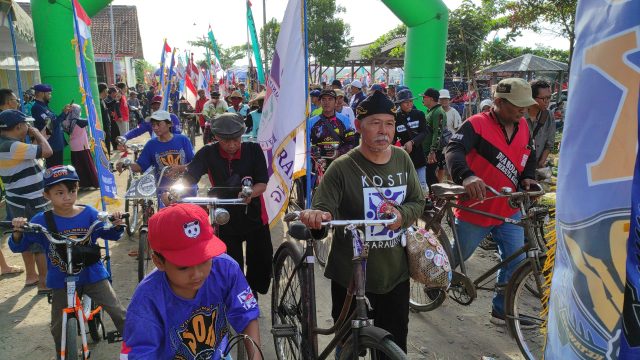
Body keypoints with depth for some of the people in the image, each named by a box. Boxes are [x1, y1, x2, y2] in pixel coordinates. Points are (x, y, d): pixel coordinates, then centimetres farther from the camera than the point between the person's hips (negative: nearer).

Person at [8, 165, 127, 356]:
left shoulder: (89, 214, -11)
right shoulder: (41, 221, -12)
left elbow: (110, 235, -1)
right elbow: (18, 247, -5)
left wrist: (116, 225, -24)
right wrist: (17, 233, -26)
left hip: (93, 275, -1)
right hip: (61, 281, 1)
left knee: (118, 313, -3)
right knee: (58, 327, 15)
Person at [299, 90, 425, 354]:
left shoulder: (402, 159, 1)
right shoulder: (342, 167, -13)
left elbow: (418, 202, 8)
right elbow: (323, 209, -18)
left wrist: (401, 214, -14)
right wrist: (316, 216, -41)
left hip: (395, 273, 4)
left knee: (395, 347, 19)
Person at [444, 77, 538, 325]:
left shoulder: (523, 127, 5)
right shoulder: (477, 124, -17)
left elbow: (530, 156, 19)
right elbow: (454, 150, -32)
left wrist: (528, 177, -2)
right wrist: (466, 176, -52)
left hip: (509, 211, 6)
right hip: (474, 209, -5)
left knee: (516, 262, 6)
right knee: (456, 257, 12)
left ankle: (501, 310, 25)